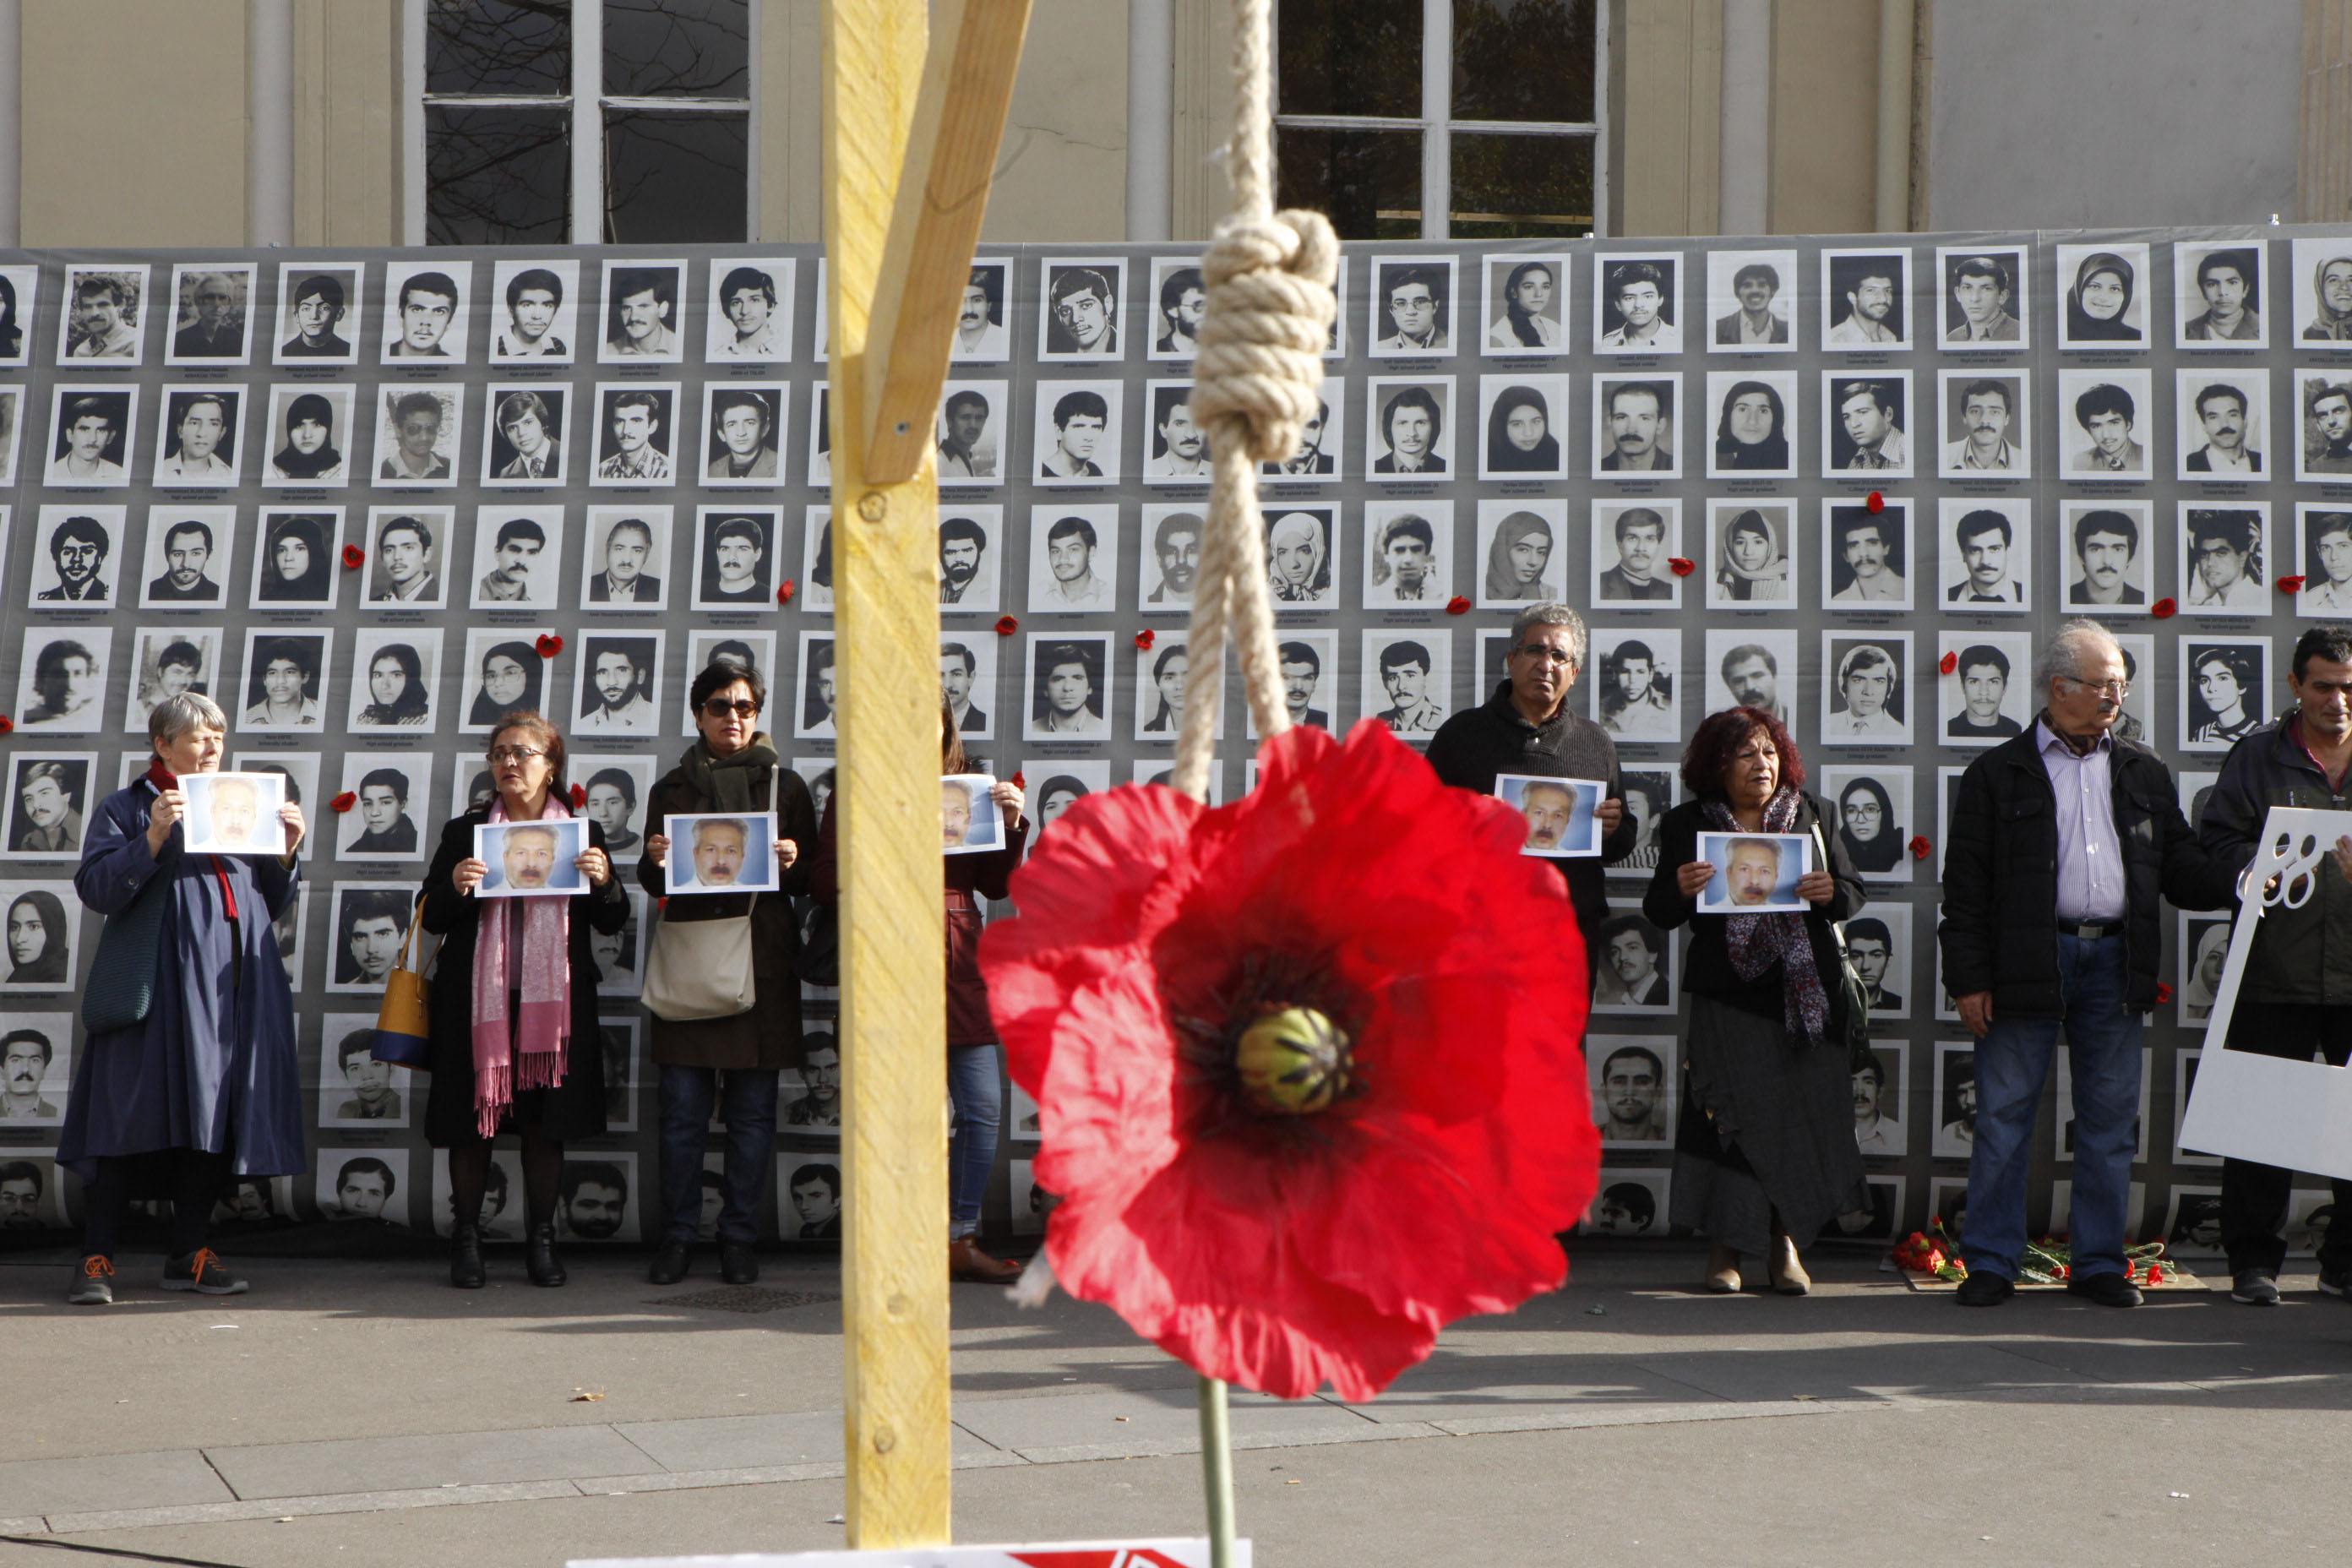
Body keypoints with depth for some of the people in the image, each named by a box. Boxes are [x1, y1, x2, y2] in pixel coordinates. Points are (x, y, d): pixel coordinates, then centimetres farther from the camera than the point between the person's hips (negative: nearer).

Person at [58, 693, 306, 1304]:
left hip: (233, 988, 5)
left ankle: (187, 1255, 11)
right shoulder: (127, 808, 7)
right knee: (136, 1115, -7)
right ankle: (97, 1260, -3)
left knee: (216, 1116, 3)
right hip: (160, 984, -5)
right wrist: (154, 837, -17)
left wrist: (286, 850, 4)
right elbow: (96, 888, -6)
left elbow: (272, 904, 21)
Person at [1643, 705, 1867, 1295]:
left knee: (1802, 1110, 0)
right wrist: (1680, 890, -18)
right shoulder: (1687, 825, 5)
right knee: (1731, 1114, -4)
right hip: (1728, 997, -2)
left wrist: (1830, 892, -13)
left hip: (1804, 991, 2)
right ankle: (1725, 1246, 7)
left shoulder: (1808, 814, 11)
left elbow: (1853, 894, 10)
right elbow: (1658, 914, 5)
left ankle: (1786, 1241, 12)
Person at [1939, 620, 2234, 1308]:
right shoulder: (1998, 774, 3)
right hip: (2029, 962, -3)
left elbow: (2182, 869, 13)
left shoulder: (2142, 772, 14)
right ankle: (1991, 1263, 8)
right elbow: (1965, 883, 0)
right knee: (2005, 1116, -1)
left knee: (2109, 1119, 7)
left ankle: (2100, 1262, 16)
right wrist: (1968, 978, -7)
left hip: (2114, 963, 3)